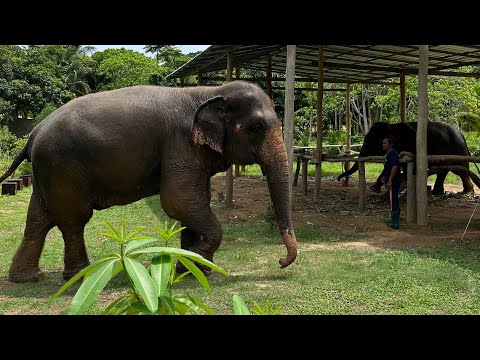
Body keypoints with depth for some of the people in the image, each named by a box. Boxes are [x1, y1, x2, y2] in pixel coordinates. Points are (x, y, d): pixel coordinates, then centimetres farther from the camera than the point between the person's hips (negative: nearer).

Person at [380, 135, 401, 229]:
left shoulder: (392, 153, -17)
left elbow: (395, 167, -26)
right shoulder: (389, 153, 16)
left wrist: (389, 181, -28)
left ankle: (395, 223, -7)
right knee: (392, 200, 18)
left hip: (393, 182, -11)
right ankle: (393, 219, 29)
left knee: (393, 200, -9)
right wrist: (384, 177, 30)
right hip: (391, 181, 11)